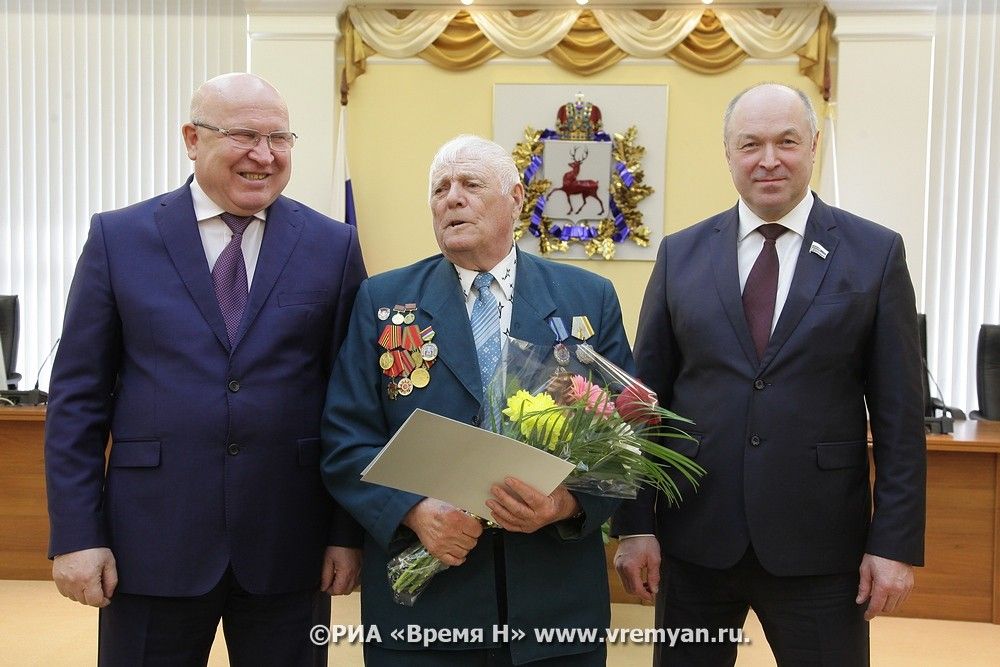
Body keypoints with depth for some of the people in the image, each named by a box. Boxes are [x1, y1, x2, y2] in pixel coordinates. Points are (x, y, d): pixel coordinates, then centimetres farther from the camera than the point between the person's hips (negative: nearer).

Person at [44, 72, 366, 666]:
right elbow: (78, 397, 1)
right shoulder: (118, 238, 1)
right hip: (152, 543, 0)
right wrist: (76, 535, -4)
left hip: (290, 546, 1)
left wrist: (348, 532, 0)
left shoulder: (334, 246, 2)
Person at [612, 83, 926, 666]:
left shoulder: (876, 253, 0)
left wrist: (896, 544, -5)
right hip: (694, 539, 2)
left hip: (820, 546, -1)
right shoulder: (681, 254, 4)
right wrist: (635, 525, 1)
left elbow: (899, 415, -1)